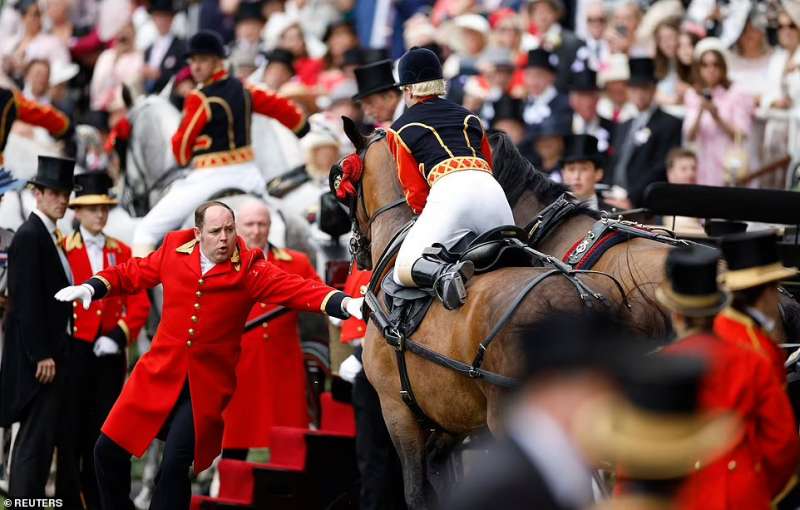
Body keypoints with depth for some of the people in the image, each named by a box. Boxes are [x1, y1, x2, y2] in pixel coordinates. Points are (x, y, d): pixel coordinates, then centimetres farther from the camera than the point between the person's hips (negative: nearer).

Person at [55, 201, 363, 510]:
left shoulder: (249, 270, -8)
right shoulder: (174, 250, 0)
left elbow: (298, 289, -19)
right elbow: (131, 274, 15)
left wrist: (345, 303, -35)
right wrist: (90, 288, -1)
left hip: (207, 384, -3)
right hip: (160, 373, 3)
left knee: (175, 466, -9)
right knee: (109, 450, 5)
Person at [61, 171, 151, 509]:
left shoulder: (122, 253, 9)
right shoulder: (61, 250, 0)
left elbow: (139, 303, 5)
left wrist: (119, 336, -8)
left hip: (109, 352, 3)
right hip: (74, 350, -3)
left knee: (104, 429, 5)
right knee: (72, 429, -1)